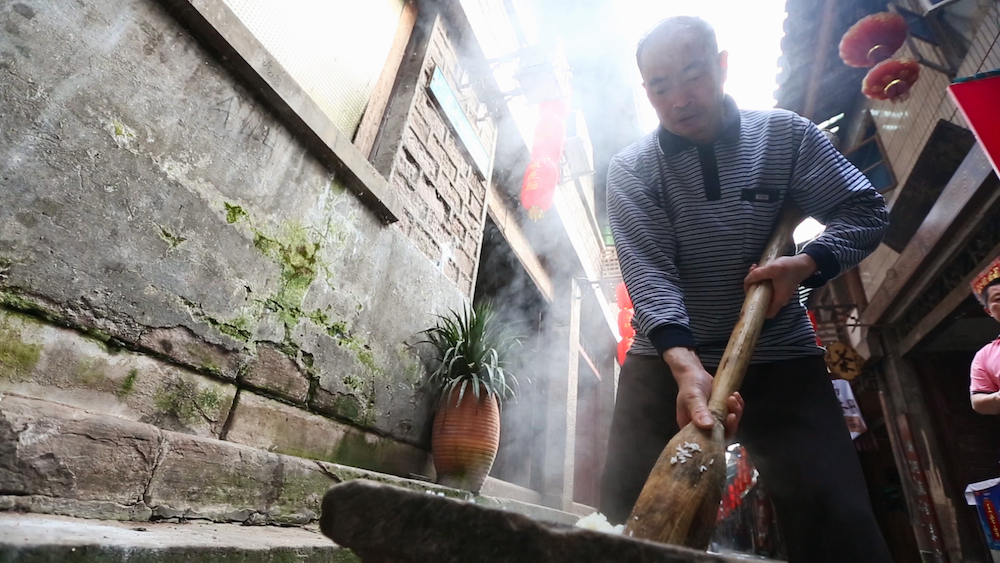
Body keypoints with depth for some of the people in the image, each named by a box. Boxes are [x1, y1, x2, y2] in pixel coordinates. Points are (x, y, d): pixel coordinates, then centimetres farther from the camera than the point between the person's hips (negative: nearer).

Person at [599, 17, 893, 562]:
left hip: (779, 356, 2)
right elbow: (647, 273, -16)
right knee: (629, 515, -2)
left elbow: (865, 210, 7)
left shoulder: (784, 134, 3)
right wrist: (686, 367, -32)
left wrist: (805, 264, -14)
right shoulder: (631, 169, -4)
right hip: (666, 358, -1)